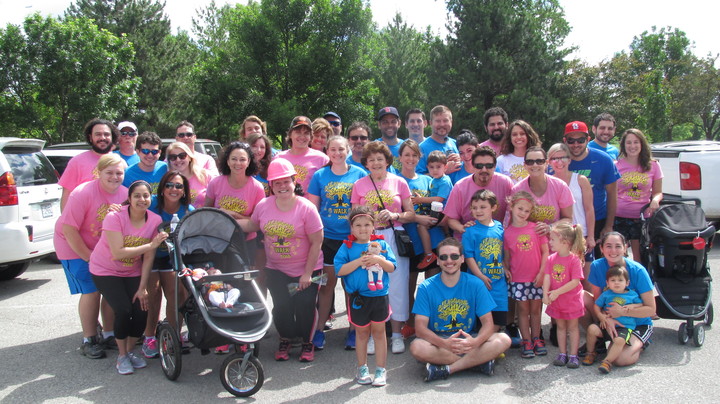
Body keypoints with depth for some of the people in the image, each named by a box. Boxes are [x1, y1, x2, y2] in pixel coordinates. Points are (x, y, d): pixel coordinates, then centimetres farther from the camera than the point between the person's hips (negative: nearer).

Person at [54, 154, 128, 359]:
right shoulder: (83, 193, -24)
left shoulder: (125, 194, -8)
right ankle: (89, 340, 7)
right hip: (76, 248, -5)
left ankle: (109, 334, 18)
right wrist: (88, 256, -18)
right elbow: (69, 229, -22)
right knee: (91, 292, -9)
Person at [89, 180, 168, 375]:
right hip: (105, 270, -3)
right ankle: (122, 355, 4)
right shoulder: (115, 217, -22)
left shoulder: (155, 221, -12)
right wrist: (150, 245, -32)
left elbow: (148, 258, -10)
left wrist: (142, 288, -11)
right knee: (123, 310, -20)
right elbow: (118, 253, -29)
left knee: (141, 310, -13)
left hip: (132, 272, 3)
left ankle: (131, 350, 15)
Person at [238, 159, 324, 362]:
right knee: (281, 306, 4)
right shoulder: (263, 206, -5)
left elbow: (316, 242, -14)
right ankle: (285, 340, 30)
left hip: (305, 270, -3)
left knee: (305, 306, -1)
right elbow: (252, 225, 16)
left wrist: (307, 273, -14)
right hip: (276, 269, 3)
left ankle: (307, 342, 25)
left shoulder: (306, 208, -17)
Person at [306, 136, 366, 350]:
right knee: (327, 284, 6)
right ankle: (319, 330, 16)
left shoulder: (359, 174, 3)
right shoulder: (319, 176, 3)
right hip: (327, 237, 0)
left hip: (352, 237, 0)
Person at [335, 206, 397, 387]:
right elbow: (339, 270, -11)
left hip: (380, 296, 1)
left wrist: (379, 260, -18)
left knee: (379, 332, 9)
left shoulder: (381, 244, 2)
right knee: (362, 333, 13)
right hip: (358, 298, 0)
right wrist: (359, 261, -18)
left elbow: (391, 267, -1)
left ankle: (380, 369, 19)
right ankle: (362, 368, 27)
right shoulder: (347, 247, -2)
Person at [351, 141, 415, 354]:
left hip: (394, 238, 0)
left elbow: (411, 214, 5)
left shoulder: (399, 182, 6)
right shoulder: (359, 185, 8)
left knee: (396, 286, 1)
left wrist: (394, 215, -12)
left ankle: (396, 334, 13)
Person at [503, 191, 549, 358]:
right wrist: (506, 269, -9)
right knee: (523, 309, 7)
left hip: (537, 278, 0)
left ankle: (536, 339, 24)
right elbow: (507, 256, 6)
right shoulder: (507, 233, -1)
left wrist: (541, 272, -5)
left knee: (536, 308, 10)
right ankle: (526, 341, 16)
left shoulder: (536, 228, -2)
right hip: (518, 278, 0)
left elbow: (545, 252, 0)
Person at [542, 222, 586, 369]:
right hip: (556, 301, 4)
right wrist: (545, 294, -23)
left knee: (572, 326, 8)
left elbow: (575, 281, -23)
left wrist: (557, 292, -25)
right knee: (560, 326, 14)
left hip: (572, 300, -4)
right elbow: (547, 277, -9)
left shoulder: (574, 259, -18)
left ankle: (573, 355, 16)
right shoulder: (551, 259, -3)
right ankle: (562, 354, 24)